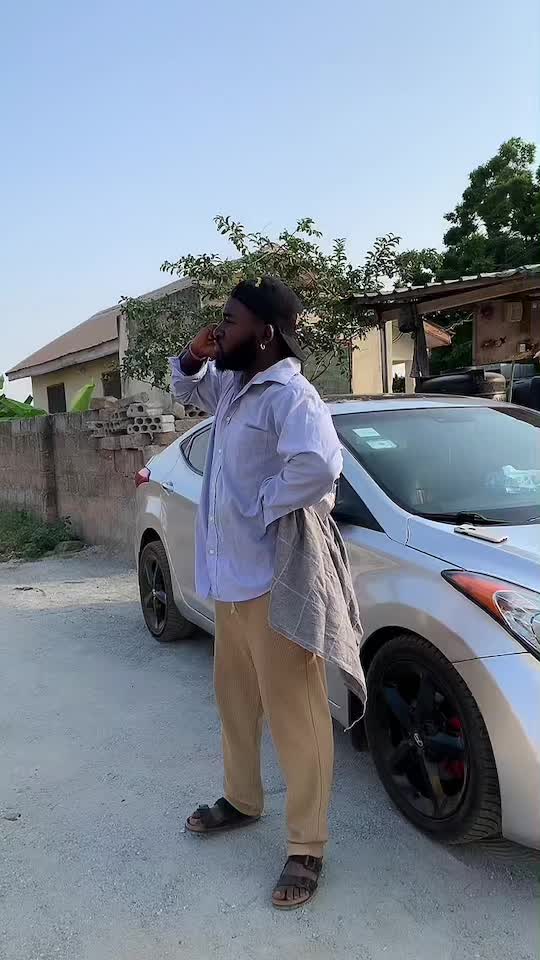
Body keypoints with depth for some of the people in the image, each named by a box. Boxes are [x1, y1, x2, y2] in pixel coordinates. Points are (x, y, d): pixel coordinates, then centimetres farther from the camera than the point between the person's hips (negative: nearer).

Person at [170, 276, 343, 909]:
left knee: (293, 714, 2)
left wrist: (260, 508, -21)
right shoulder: (232, 383, 10)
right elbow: (189, 392, 30)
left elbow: (318, 466, -36)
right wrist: (192, 360, 7)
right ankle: (241, 800, 44)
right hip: (229, 575, 10)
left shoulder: (290, 395, -20)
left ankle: (306, 849, 17)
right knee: (234, 697, 23)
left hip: (274, 581, -10)